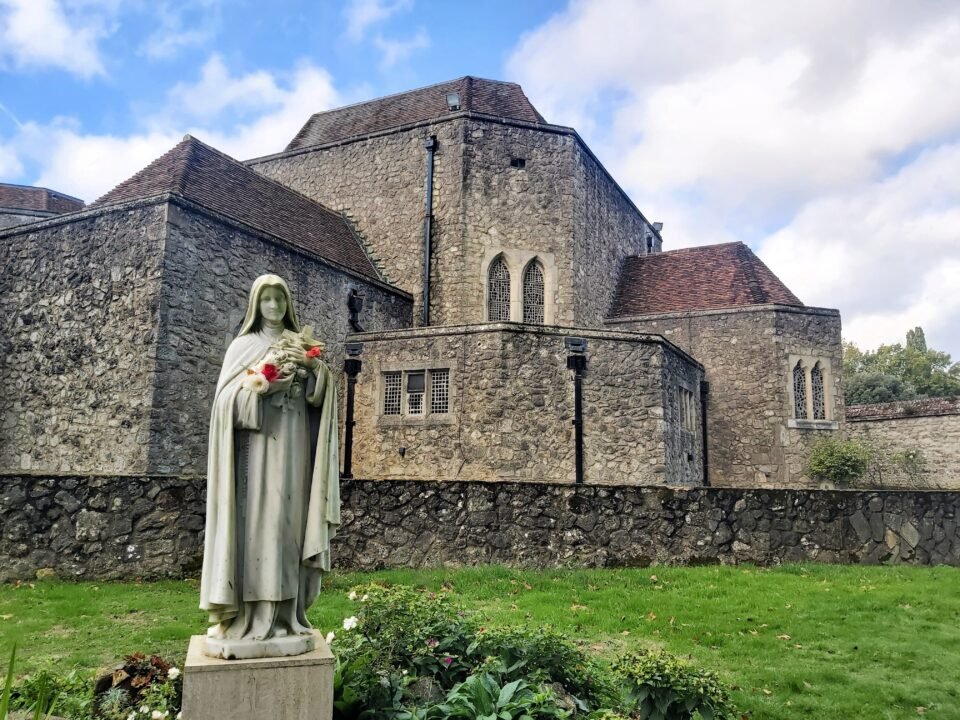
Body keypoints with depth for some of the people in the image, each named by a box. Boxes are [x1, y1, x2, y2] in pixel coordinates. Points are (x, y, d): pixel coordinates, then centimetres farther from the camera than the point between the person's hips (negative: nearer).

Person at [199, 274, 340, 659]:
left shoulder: (302, 346, 15)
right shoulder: (244, 346, 6)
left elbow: (319, 396, 8)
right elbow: (229, 397, -3)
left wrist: (314, 367, -9)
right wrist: (264, 376, -14)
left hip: (293, 446, 3)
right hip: (258, 445, -3)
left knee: (287, 523, 3)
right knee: (257, 523, -7)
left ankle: (285, 617, 8)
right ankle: (250, 619, -2)